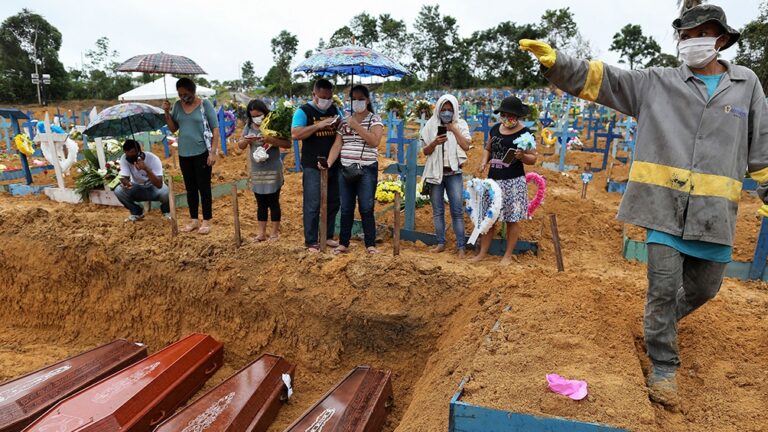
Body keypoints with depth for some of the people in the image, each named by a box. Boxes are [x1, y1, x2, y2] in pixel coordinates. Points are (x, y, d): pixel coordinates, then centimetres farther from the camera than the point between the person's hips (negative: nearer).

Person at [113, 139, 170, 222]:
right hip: (137, 189, 3)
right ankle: (137, 212, 3)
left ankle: (166, 210, 1)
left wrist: (146, 169, -48)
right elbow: (123, 177, -22)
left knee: (165, 192, -35)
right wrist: (125, 182, -46)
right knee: (118, 191, -24)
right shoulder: (124, 158, -19)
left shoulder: (153, 159, -28)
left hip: (153, 188, -3)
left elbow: (159, 185, -36)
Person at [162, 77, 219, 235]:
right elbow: (173, 128, 11)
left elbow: (215, 129, -8)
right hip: (184, 154, 5)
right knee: (190, 188, 12)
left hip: (202, 153, -5)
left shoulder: (205, 104, -7)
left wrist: (213, 152, -13)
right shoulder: (178, 105, 6)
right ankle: (194, 220, 22)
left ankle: (206, 221, 10)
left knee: (204, 187, 1)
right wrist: (167, 113, -5)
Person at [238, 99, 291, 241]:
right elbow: (240, 146, 7)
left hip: (273, 170, -4)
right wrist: (246, 141, -15)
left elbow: (288, 144, -13)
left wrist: (271, 140, -27)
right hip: (256, 171, 4)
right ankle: (262, 232, 19)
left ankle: (275, 231, 15)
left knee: (273, 202, 4)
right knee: (261, 203, 11)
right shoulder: (249, 126, 4)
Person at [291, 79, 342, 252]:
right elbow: (295, 134, -17)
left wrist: (339, 125, -8)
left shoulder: (335, 110, 11)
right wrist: (318, 125, -23)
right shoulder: (304, 111, -5)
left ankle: (328, 236, 27)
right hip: (312, 166, -6)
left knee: (333, 203, 13)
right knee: (313, 205, -2)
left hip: (333, 164, 6)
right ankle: (311, 241, 7)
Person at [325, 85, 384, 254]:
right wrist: (328, 162, -9)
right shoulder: (345, 121, 13)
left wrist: (356, 126, -14)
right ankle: (343, 243, 17)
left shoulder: (374, 119, 0)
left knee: (366, 209, -4)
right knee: (346, 209, 9)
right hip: (346, 170, 4)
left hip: (367, 170, -4)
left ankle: (370, 245, 6)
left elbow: (374, 141, -16)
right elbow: (337, 145, 6)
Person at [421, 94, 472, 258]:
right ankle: (441, 243, 17)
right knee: (438, 210, 7)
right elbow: (425, 151, 3)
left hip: (454, 173, -1)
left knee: (457, 211, -3)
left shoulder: (461, 124, 3)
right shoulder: (431, 125, 4)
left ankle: (460, 246, 2)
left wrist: (453, 129, -10)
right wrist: (435, 142, -17)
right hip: (435, 172, 2)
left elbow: (466, 146, -7)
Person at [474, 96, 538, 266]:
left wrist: (522, 156, -25)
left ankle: (508, 256, 14)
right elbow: (487, 148, 20)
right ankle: (483, 252, 21)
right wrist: (484, 161, 1)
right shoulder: (495, 129, 8)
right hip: (493, 180, 5)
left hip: (513, 182, -5)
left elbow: (533, 159, -4)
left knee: (512, 220, 2)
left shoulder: (525, 134, -6)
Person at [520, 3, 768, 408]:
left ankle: (664, 321, 47)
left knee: (704, 286, 16)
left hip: (715, 211, 3)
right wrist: (556, 61, -20)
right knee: (663, 286, -3)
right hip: (666, 205, -3)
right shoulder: (657, 83, 4)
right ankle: (663, 366, 14)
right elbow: (601, 78, -6)